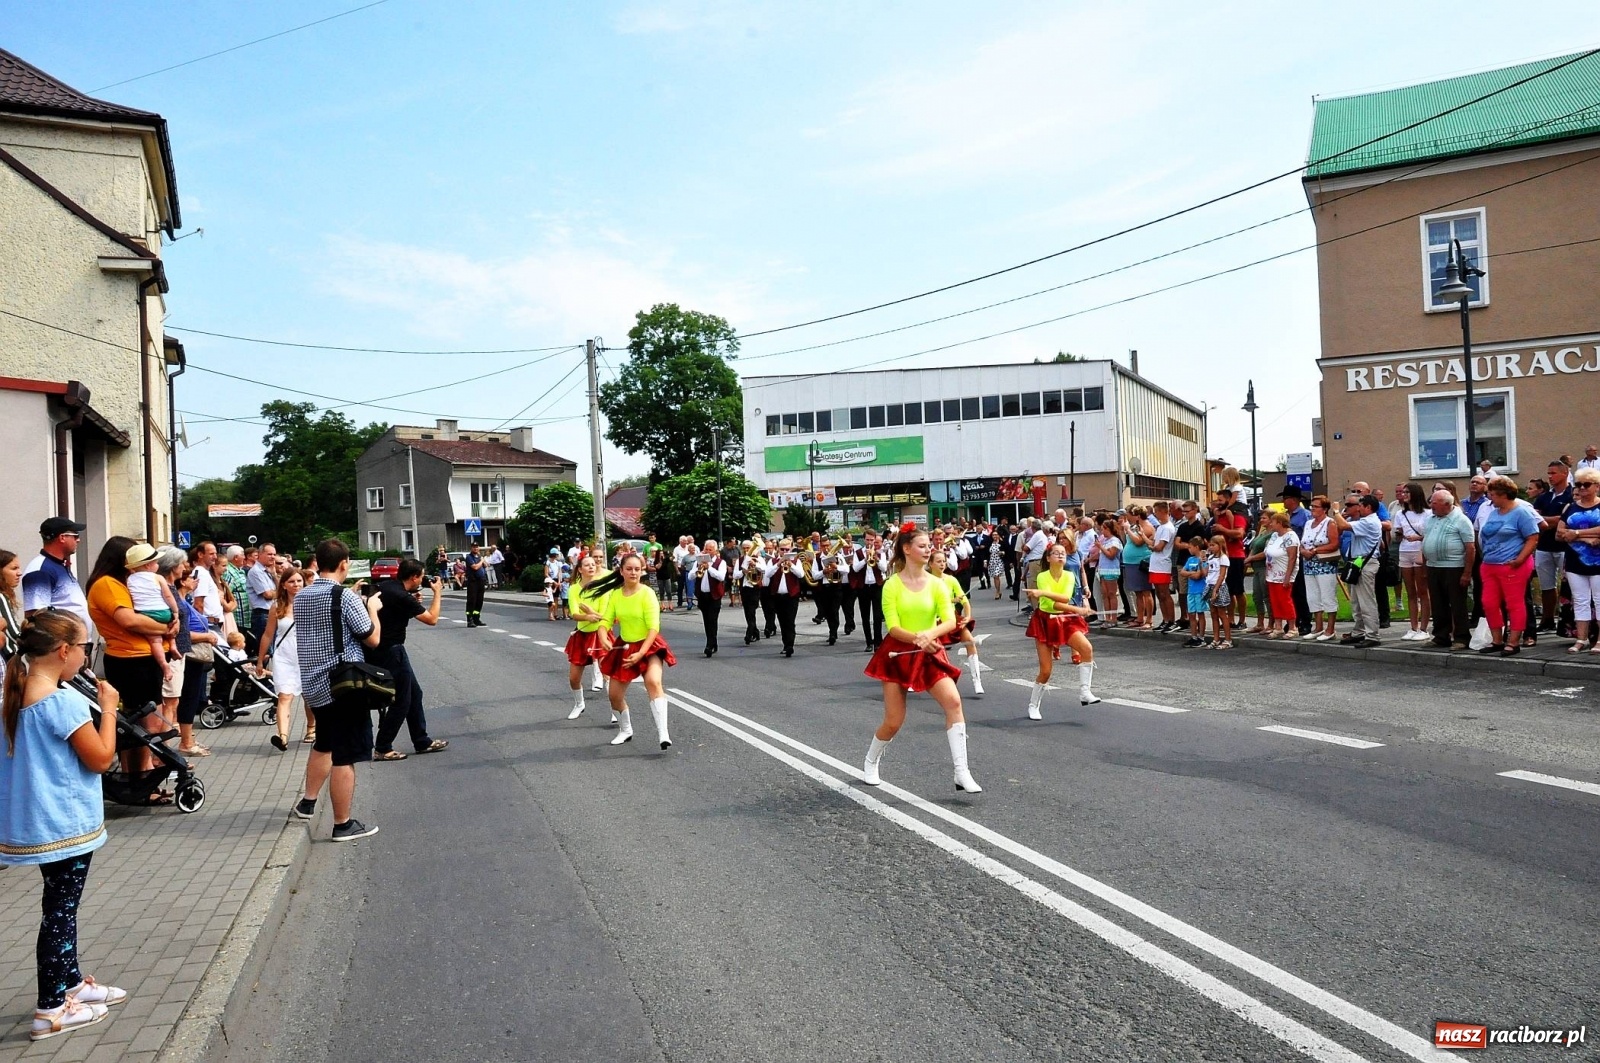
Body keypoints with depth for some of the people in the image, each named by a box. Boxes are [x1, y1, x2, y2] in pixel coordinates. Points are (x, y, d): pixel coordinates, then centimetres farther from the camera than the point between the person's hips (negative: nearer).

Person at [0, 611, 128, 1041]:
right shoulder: (64, 701, -23)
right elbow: (101, 758, -18)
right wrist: (108, 707, -10)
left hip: (38, 822, 9)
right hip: (65, 824, -9)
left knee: (61, 906, 20)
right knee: (60, 912, 1)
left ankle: (70, 984, 33)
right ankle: (51, 1010, 11)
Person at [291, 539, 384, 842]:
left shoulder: (300, 598, 7)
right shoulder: (346, 598, -16)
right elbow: (373, 639, -10)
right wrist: (372, 608, 6)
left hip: (313, 683, 8)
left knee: (324, 744, 28)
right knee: (344, 757, -2)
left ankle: (307, 802, 36)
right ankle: (343, 824, 3)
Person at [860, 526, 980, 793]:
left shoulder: (936, 584, -2)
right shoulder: (892, 585, -8)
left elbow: (950, 621, -12)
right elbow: (893, 627, -14)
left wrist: (930, 634, -32)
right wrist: (917, 638, -31)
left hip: (930, 653, 2)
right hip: (897, 654, -2)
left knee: (953, 701, -21)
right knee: (893, 722, 2)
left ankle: (962, 774, -15)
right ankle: (870, 763, 33)